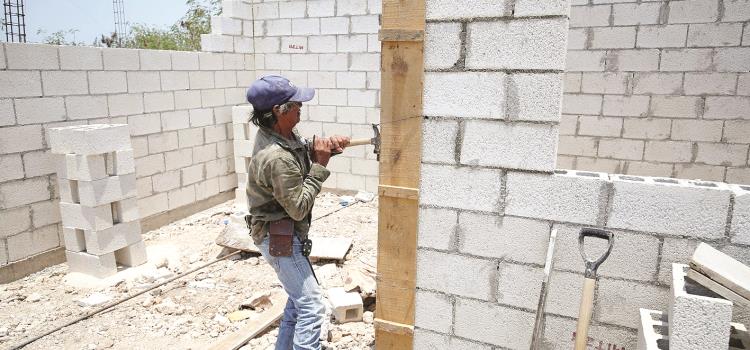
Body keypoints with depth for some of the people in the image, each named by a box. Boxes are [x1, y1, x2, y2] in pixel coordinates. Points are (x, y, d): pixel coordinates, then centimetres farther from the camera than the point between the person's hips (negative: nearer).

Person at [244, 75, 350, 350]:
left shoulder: (277, 131, -3)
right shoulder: (277, 158, -31)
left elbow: (303, 150, 13)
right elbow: (299, 207, -23)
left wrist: (324, 146, -8)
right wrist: (319, 165, -20)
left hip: (286, 234, 10)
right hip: (280, 240, -10)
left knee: (299, 297, 24)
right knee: (311, 304, -4)